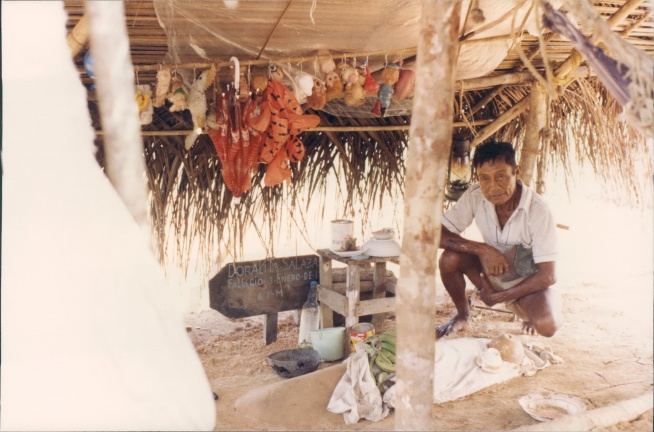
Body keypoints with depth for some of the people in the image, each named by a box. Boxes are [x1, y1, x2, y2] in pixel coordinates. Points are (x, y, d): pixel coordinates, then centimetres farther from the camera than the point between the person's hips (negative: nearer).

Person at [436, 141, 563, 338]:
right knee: (450, 258, -25)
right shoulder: (475, 196, -18)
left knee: (546, 326, -32)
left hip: (529, 281, -3)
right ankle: (462, 314, 3)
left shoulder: (538, 210, -27)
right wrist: (482, 249, -30)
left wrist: (500, 297, -23)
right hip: (492, 271, 3)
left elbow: (548, 276, -24)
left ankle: (526, 311, 8)